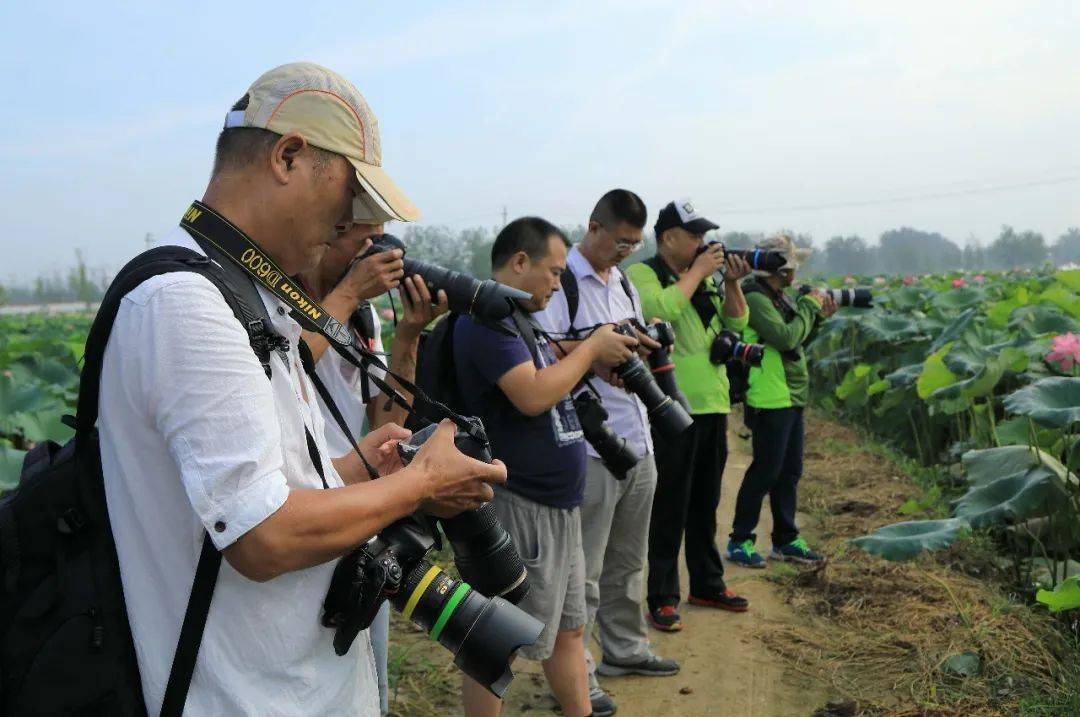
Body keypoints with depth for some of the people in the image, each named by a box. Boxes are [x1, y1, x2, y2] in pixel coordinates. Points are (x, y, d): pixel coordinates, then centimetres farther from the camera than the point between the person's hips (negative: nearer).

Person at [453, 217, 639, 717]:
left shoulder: (516, 318, 14)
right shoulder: (486, 316, -17)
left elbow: (552, 375, 19)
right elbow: (533, 396, -27)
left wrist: (599, 361, 2)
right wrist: (591, 347, -14)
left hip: (557, 505, 10)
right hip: (519, 505, -10)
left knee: (569, 628, 18)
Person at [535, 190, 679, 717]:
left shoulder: (624, 285, 18)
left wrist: (643, 346, 2)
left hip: (637, 442, 8)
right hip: (590, 449, -8)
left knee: (628, 560, 18)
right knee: (584, 571, -1)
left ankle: (624, 649, 34)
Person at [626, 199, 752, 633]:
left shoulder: (705, 278, 15)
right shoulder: (642, 274, -6)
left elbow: (737, 323, 15)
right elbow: (662, 309, -26)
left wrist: (732, 283, 0)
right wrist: (698, 272, -15)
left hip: (712, 405, 8)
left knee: (706, 502, 17)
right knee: (668, 507, -2)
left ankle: (707, 584, 30)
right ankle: (662, 598, 6)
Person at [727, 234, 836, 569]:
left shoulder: (779, 298, 14)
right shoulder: (755, 299, -16)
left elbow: (797, 340, 20)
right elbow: (786, 338, -24)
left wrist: (819, 317, 8)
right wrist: (809, 306, -12)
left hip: (791, 398, 10)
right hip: (771, 400, -10)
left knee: (789, 471, 14)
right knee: (765, 471, -4)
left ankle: (785, 540, 25)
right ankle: (740, 541, 7)